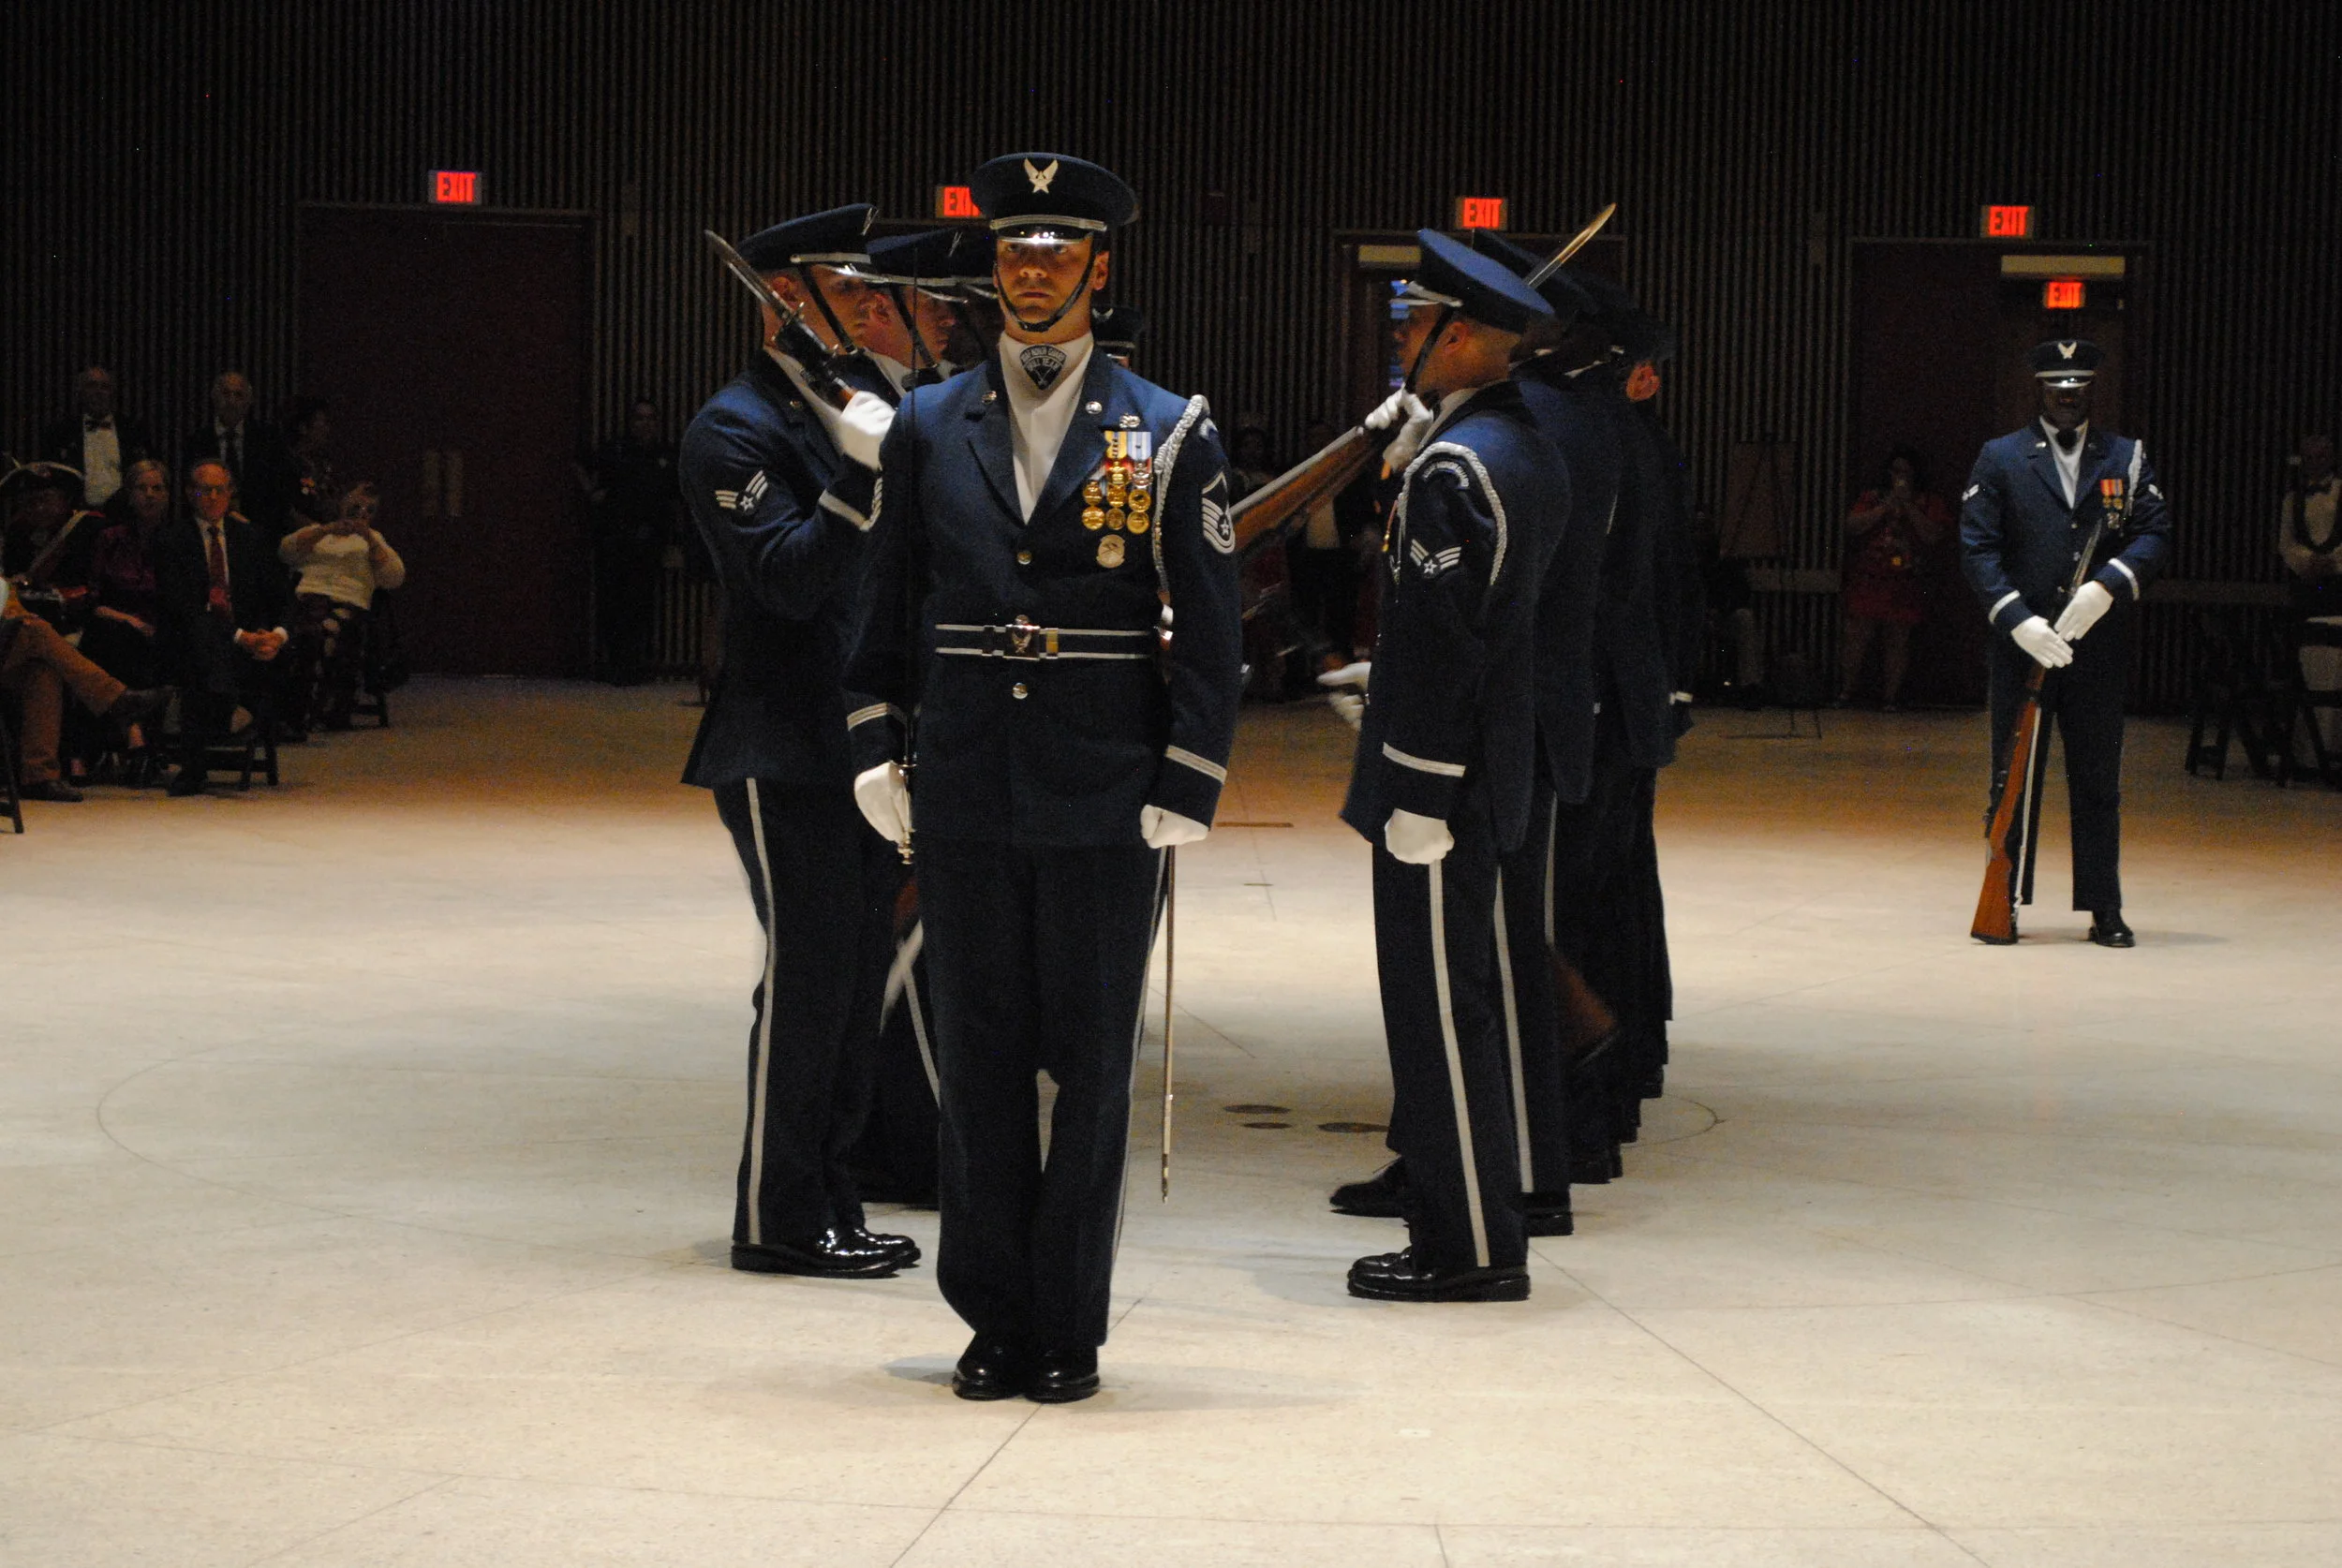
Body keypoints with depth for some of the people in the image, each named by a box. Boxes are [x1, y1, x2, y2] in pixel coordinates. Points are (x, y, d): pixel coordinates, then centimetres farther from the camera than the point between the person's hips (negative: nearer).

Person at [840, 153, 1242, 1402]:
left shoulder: (1170, 436, 1)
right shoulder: (927, 429, 8)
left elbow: (1208, 634, 0)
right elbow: (885, 603, 12)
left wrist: (1187, 789, -5)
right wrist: (877, 747, 4)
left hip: (1107, 802, -2)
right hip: (966, 800, 2)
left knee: (1091, 1064, 3)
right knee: (979, 1059, 6)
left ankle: (1071, 1331, 12)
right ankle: (995, 1321, 16)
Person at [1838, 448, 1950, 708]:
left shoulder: (1929, 503, 9)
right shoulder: (1873, 497, 12)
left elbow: (1933, 535, -6)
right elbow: (1853, 526, -1)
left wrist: (1908, 507, -10)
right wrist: (1887, 507, -9)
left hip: (1905, 587, 0)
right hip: (1867, 582, 0)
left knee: (1896, 642, 1)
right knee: (1856, 636, -4)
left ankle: (1889, 697, 7)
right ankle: (1846, 692, 4)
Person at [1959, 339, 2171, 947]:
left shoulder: (2126, 458, 11)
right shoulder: (2000, 459, 6)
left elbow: (2155, 533, 2)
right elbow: (1977, 549, -1)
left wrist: (2107, 586, -16)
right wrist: (2017, 620, -13)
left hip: (2100, 645, 1)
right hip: (2023, 645, -1)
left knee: (2098, 781, 4)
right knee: (2012, 779, 3)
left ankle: (2104, 909, 9)